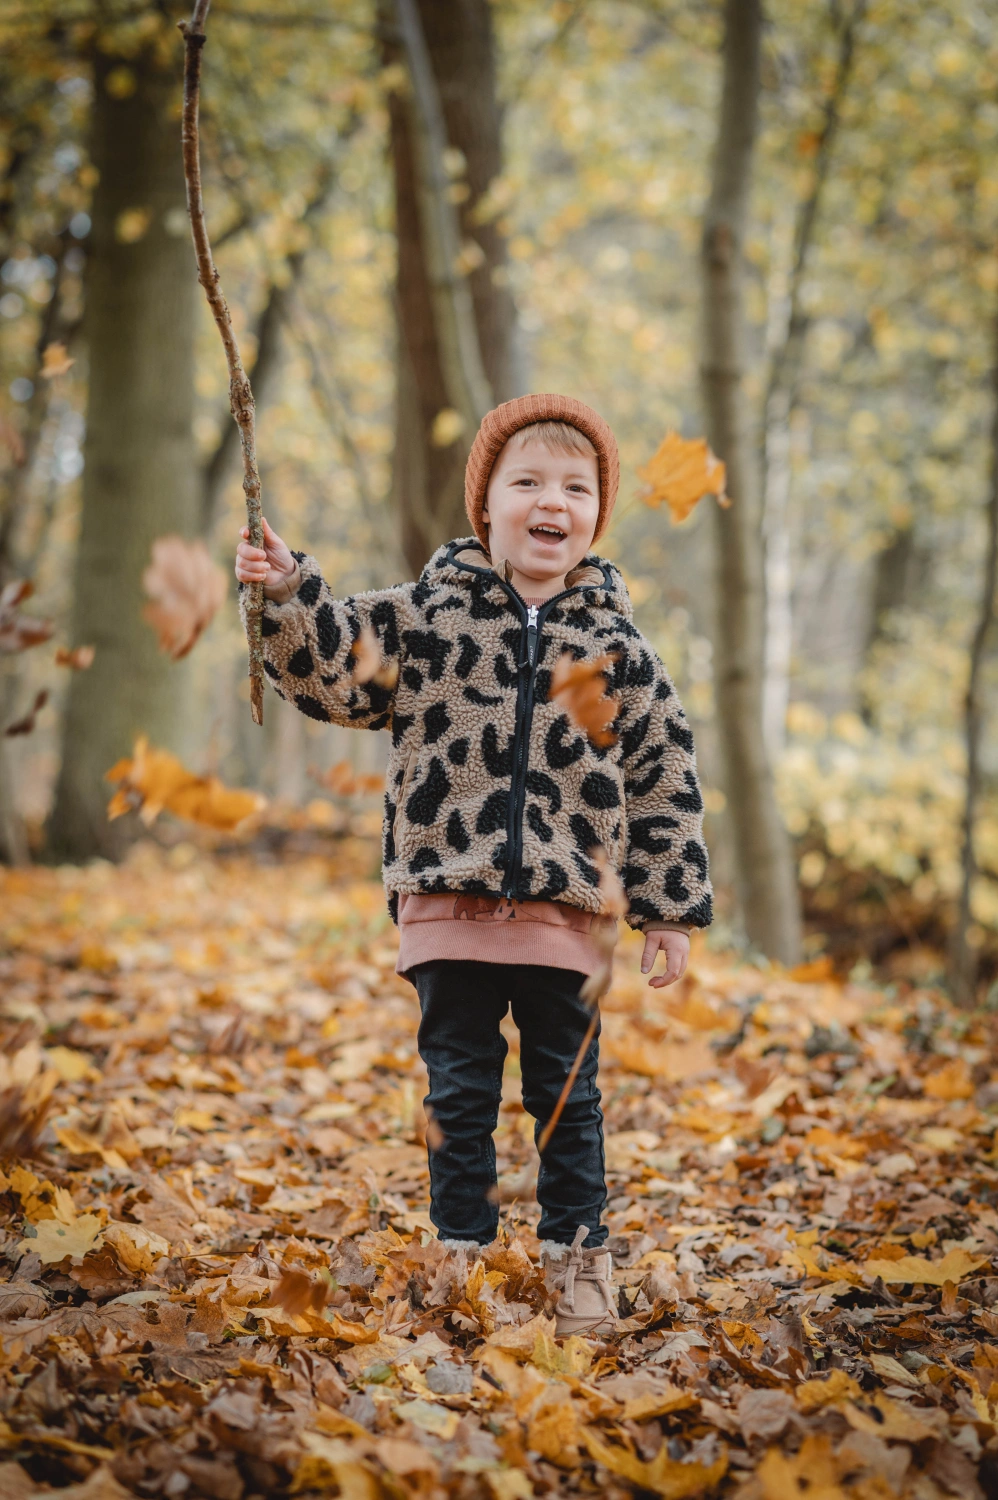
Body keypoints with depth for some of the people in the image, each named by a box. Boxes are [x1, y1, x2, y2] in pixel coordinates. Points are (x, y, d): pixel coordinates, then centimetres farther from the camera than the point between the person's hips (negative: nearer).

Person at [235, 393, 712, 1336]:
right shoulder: (425, 617, 2)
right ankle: (462, 1253, 22)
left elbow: (664, 783, 6)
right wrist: (286, 597, -20)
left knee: (567, 1095, 9)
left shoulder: (617, 646, 4)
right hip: (448, 906, 0)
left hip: (564, 913, 1)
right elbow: (335, 674, -2)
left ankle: (577, 1258, 23)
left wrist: (672, 907, 4)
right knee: (460, 1093, 9)